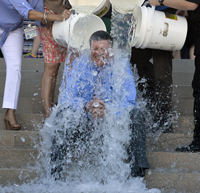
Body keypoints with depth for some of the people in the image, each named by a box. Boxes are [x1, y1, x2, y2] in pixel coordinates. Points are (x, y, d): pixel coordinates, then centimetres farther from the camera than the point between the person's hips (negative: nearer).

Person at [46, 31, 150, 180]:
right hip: (82, 120, 0)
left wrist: (108, 110, -34)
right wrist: (86, 106, -33)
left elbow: (128, 99, -13)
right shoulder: (78, 64, -3)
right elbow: (66, 98, -11)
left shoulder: (121, 65, -4)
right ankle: (54, 177, -27)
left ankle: (138, 172, -24)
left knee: (135, 115, -27)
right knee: (64, 113, -30)